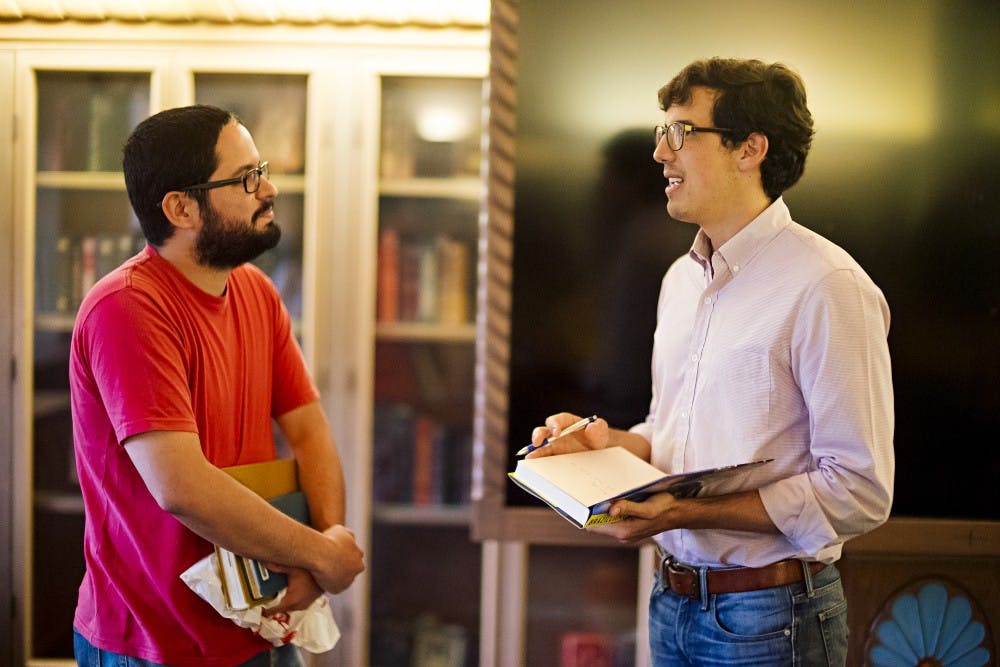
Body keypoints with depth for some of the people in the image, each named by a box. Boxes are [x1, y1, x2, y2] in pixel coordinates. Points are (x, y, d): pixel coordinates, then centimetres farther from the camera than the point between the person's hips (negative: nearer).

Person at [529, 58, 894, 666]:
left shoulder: (827, 286, -17)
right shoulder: (681, 279, 9)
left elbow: (859, 490, -20)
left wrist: (689, 511, -24)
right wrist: (613, 443, -1)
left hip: (771, 616, -7)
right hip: (673, 601, 7)